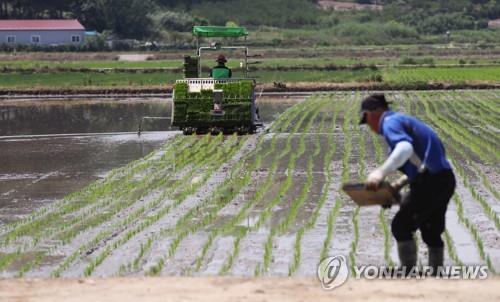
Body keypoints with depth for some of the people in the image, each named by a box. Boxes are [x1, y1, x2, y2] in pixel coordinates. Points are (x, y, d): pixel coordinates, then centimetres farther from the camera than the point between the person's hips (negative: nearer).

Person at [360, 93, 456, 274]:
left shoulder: (390, 123, -7)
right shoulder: (405, 121, 23)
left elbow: (405, 148, -28)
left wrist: (381, 172, -36)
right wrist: (401, 182, 21)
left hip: (430, 183, -10)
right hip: (445, 179, 10)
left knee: (401, 227, 0)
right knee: (431, 232, 20)